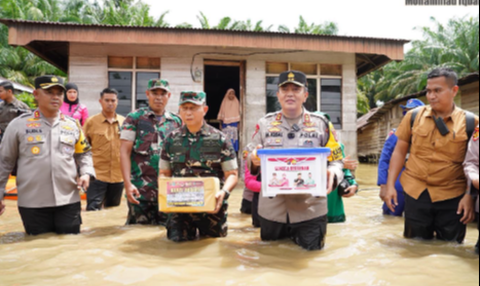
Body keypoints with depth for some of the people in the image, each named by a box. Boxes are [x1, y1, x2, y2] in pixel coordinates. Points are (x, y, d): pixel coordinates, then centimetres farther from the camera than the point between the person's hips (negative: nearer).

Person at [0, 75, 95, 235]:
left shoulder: (73, 125, 7)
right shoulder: (19, 124, 0)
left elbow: (83, 154, 16)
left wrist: (86, 173, -4)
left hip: (69, 200, 2)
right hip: (32, 203, -2)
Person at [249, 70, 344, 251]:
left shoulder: (320, 123, 3)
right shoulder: (265, 124, 6)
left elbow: (336, 160, 4)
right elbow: (252, 165, 9)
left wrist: (333, 173, -18)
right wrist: (254, 161, -15)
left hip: (310, 209, -1)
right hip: (271, 209, 2)